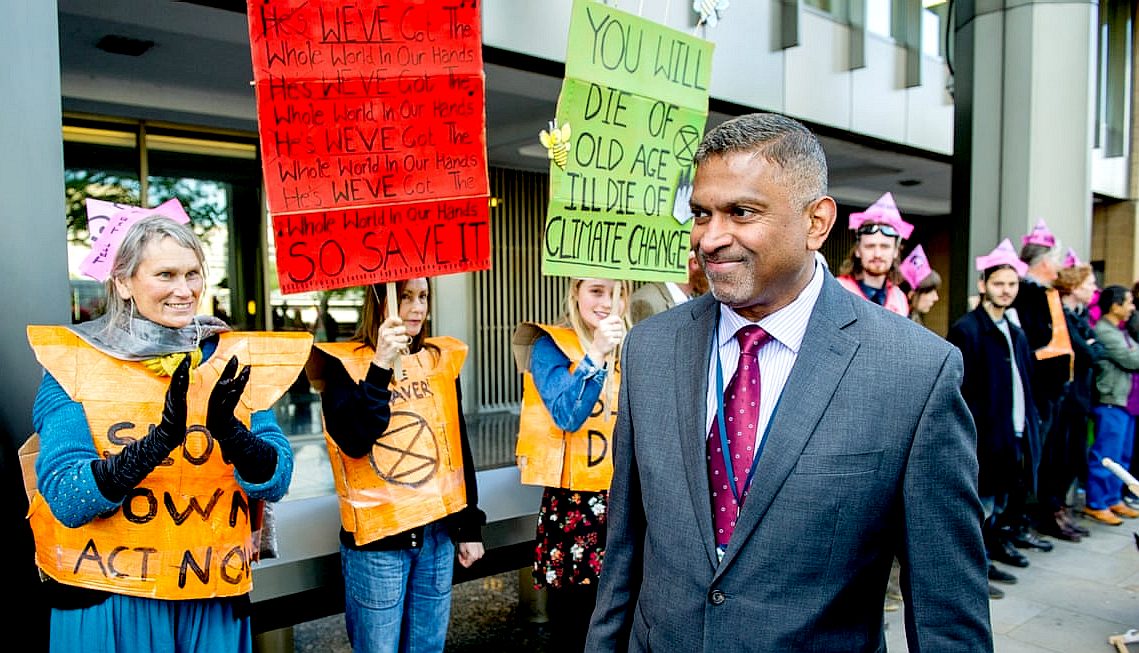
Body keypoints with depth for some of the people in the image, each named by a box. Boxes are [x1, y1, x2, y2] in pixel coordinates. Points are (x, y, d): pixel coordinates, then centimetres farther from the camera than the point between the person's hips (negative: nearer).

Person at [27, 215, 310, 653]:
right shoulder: (74, 361, -6)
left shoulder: (236, 359, -1)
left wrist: (228, 430, -26)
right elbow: (65, 500, -15)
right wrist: (160, 440, -30)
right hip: (106, 604, -2)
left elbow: (276, 482, -7)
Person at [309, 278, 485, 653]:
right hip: (377, 537, -4)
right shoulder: (343, 363, -6)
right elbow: (354, 442, -21)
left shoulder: (443, 359, 7)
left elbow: (459, 448, 11)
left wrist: (470, 526, 11)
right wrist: (381, 367, -26)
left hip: (439, 532, 4)